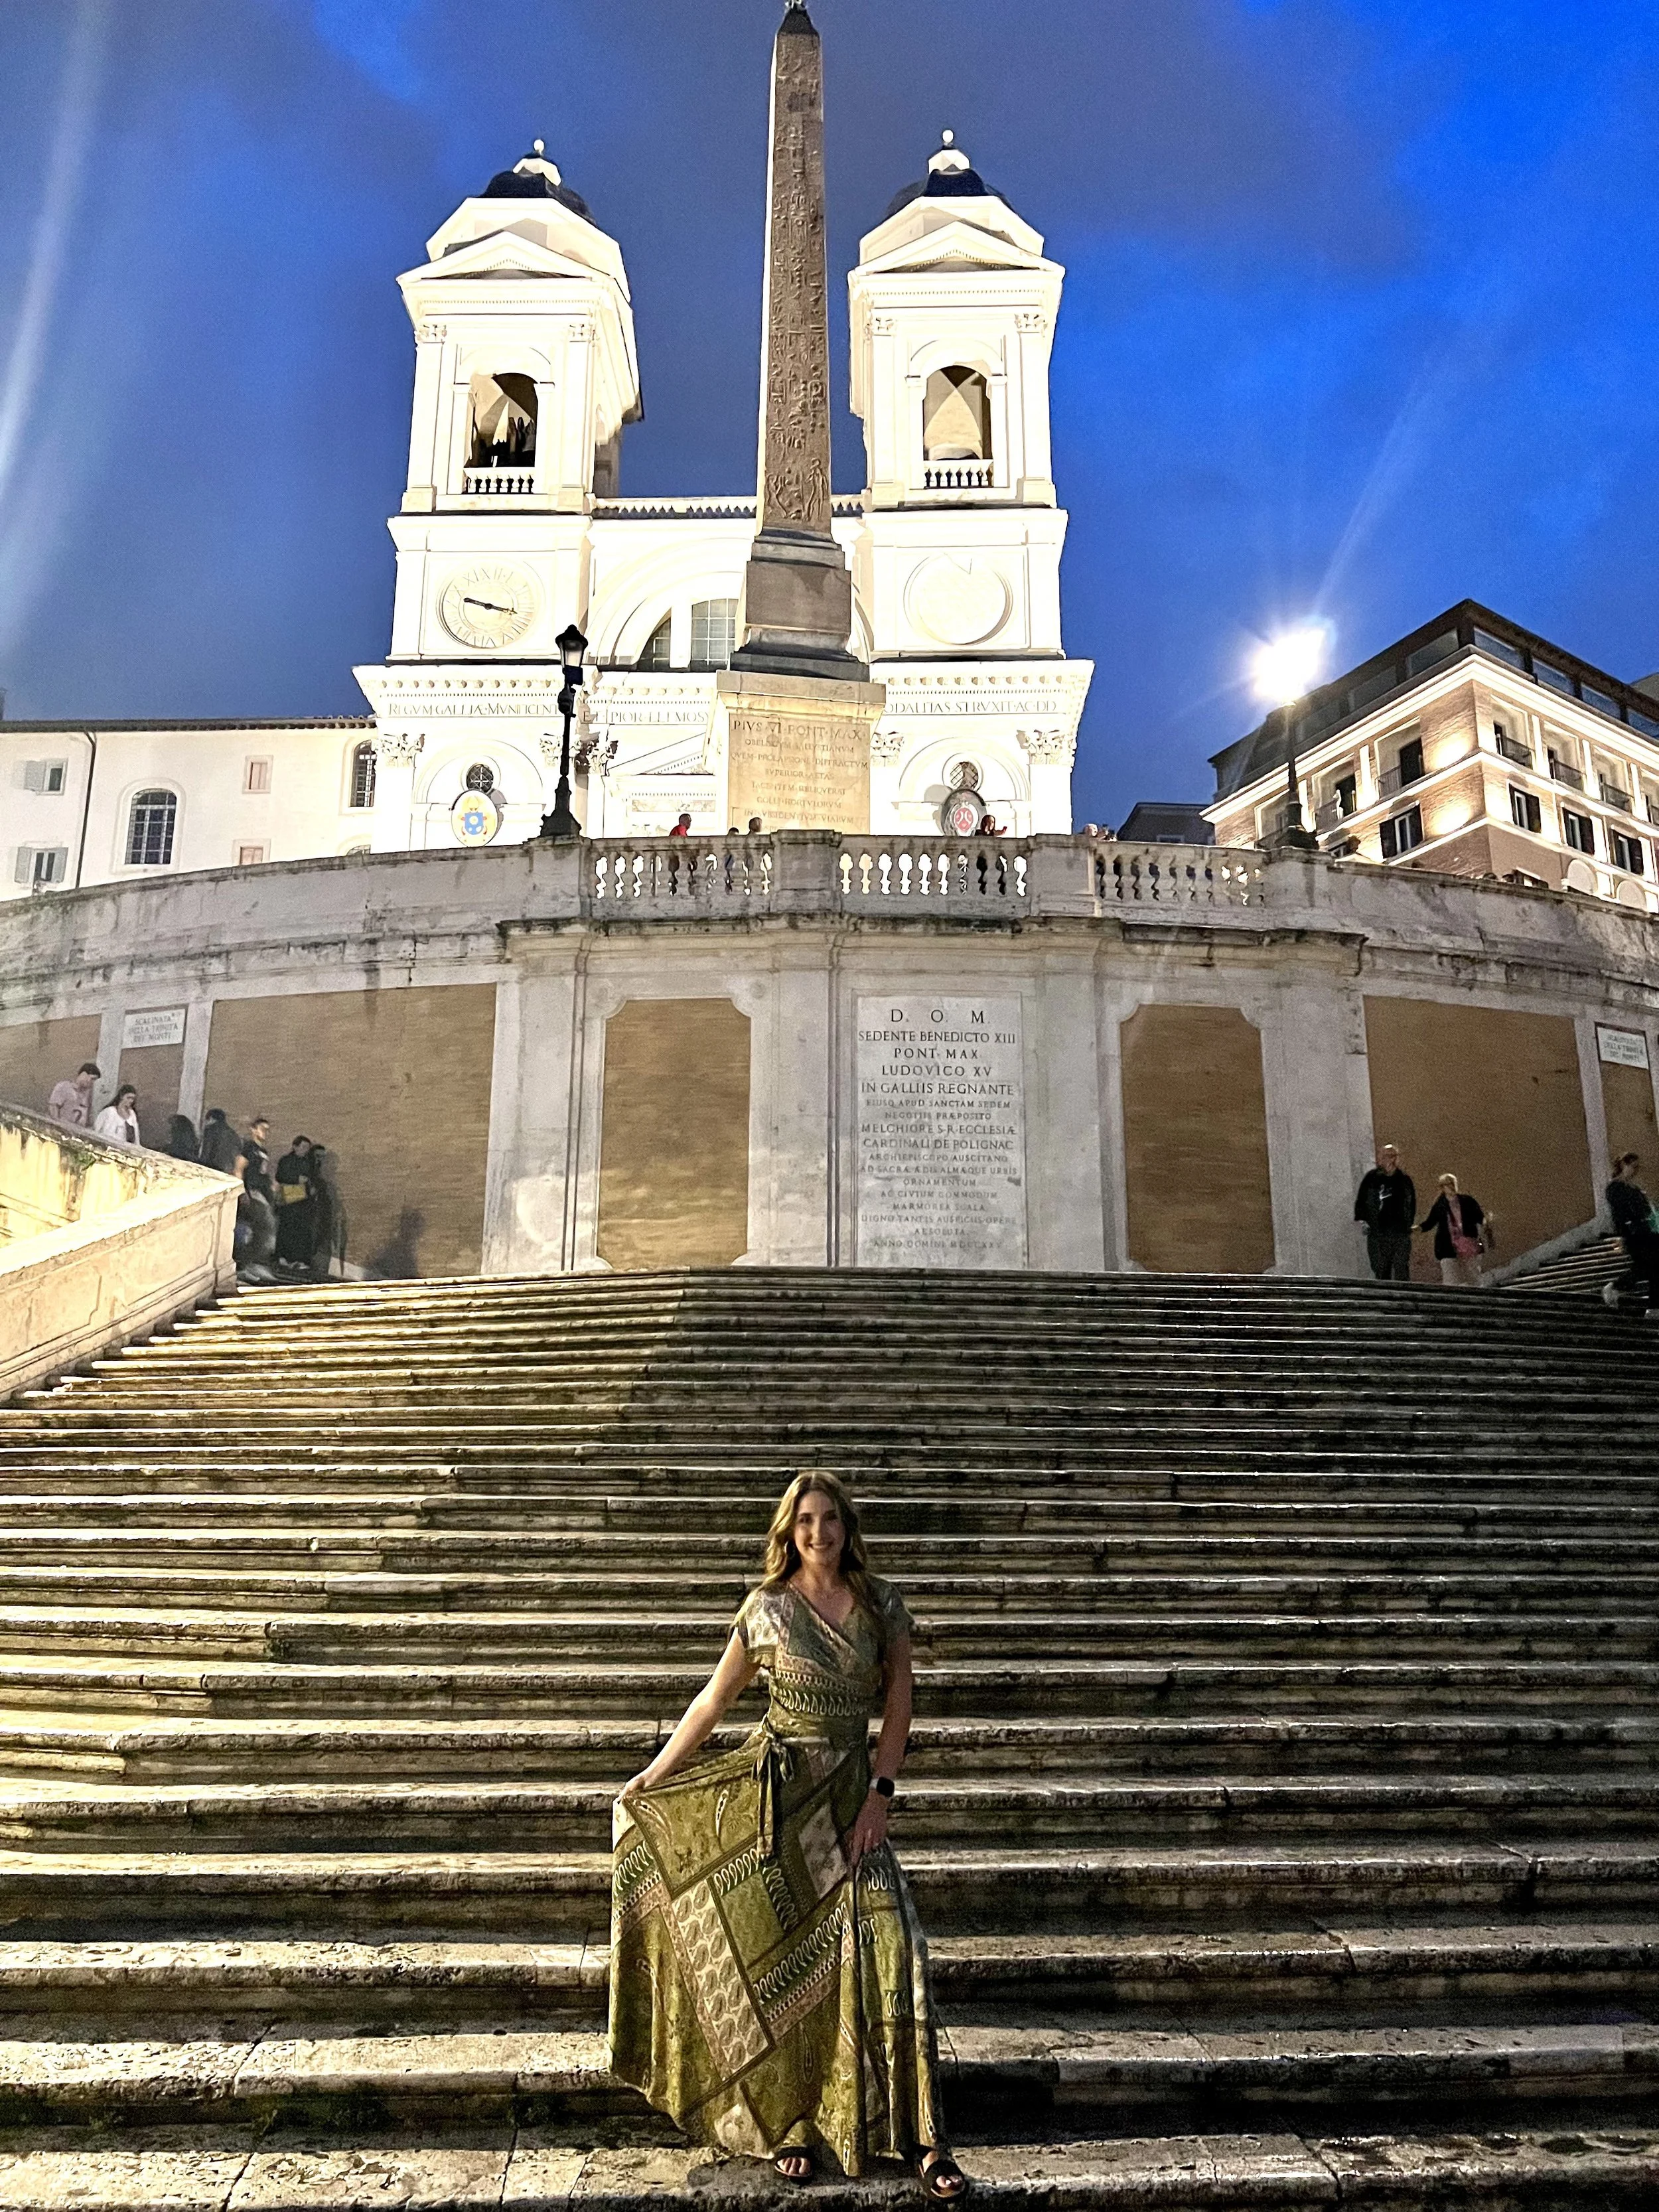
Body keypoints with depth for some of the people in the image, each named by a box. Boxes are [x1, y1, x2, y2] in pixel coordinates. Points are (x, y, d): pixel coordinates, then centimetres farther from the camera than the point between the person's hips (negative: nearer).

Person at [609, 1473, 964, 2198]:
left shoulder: (882, 1603, -2)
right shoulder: (766, 1607, -5)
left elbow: (898, 1704, 2)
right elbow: (714, 1698, 4)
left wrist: (880, 1793, -6)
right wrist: (651, 1776, 6)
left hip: (850, 1790, 1)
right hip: (775, 1789, -1)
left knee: (890, 1945, -6)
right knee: (781, 1955, 6)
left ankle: (918, 2135, 4)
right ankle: (788, 2118, 24)